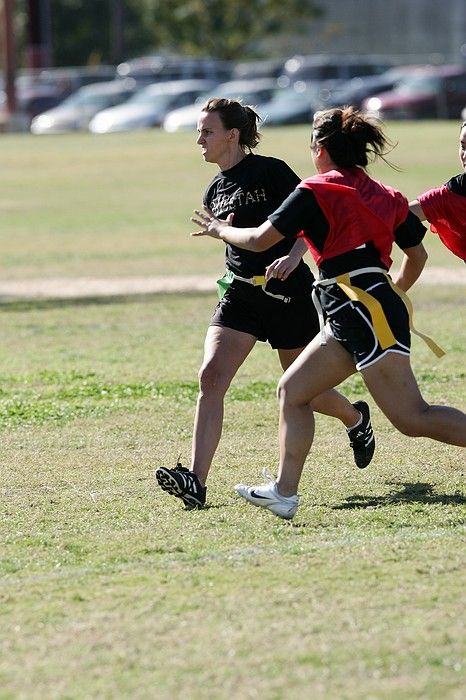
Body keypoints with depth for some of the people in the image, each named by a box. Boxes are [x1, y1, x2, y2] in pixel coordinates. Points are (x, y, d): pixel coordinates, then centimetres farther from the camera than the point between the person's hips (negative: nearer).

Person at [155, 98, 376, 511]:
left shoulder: (271, 171, -11)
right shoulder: (215, 192, 10)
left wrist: (293, 257, -25)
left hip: (288, 293, -6)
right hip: (240, 294, 6)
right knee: (211, 377, -15)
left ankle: (357, 419, 44)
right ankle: (196, 481, -23)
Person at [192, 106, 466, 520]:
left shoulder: (316, 191, -5)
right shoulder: (385, 196, 15)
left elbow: (260, 240, -2)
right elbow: (417, 255, 21)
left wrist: (220, 230, 17)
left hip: (364, 310, -9)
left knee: (412, 418, -13)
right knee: (292, 390, 13)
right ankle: (284, 492, 12)